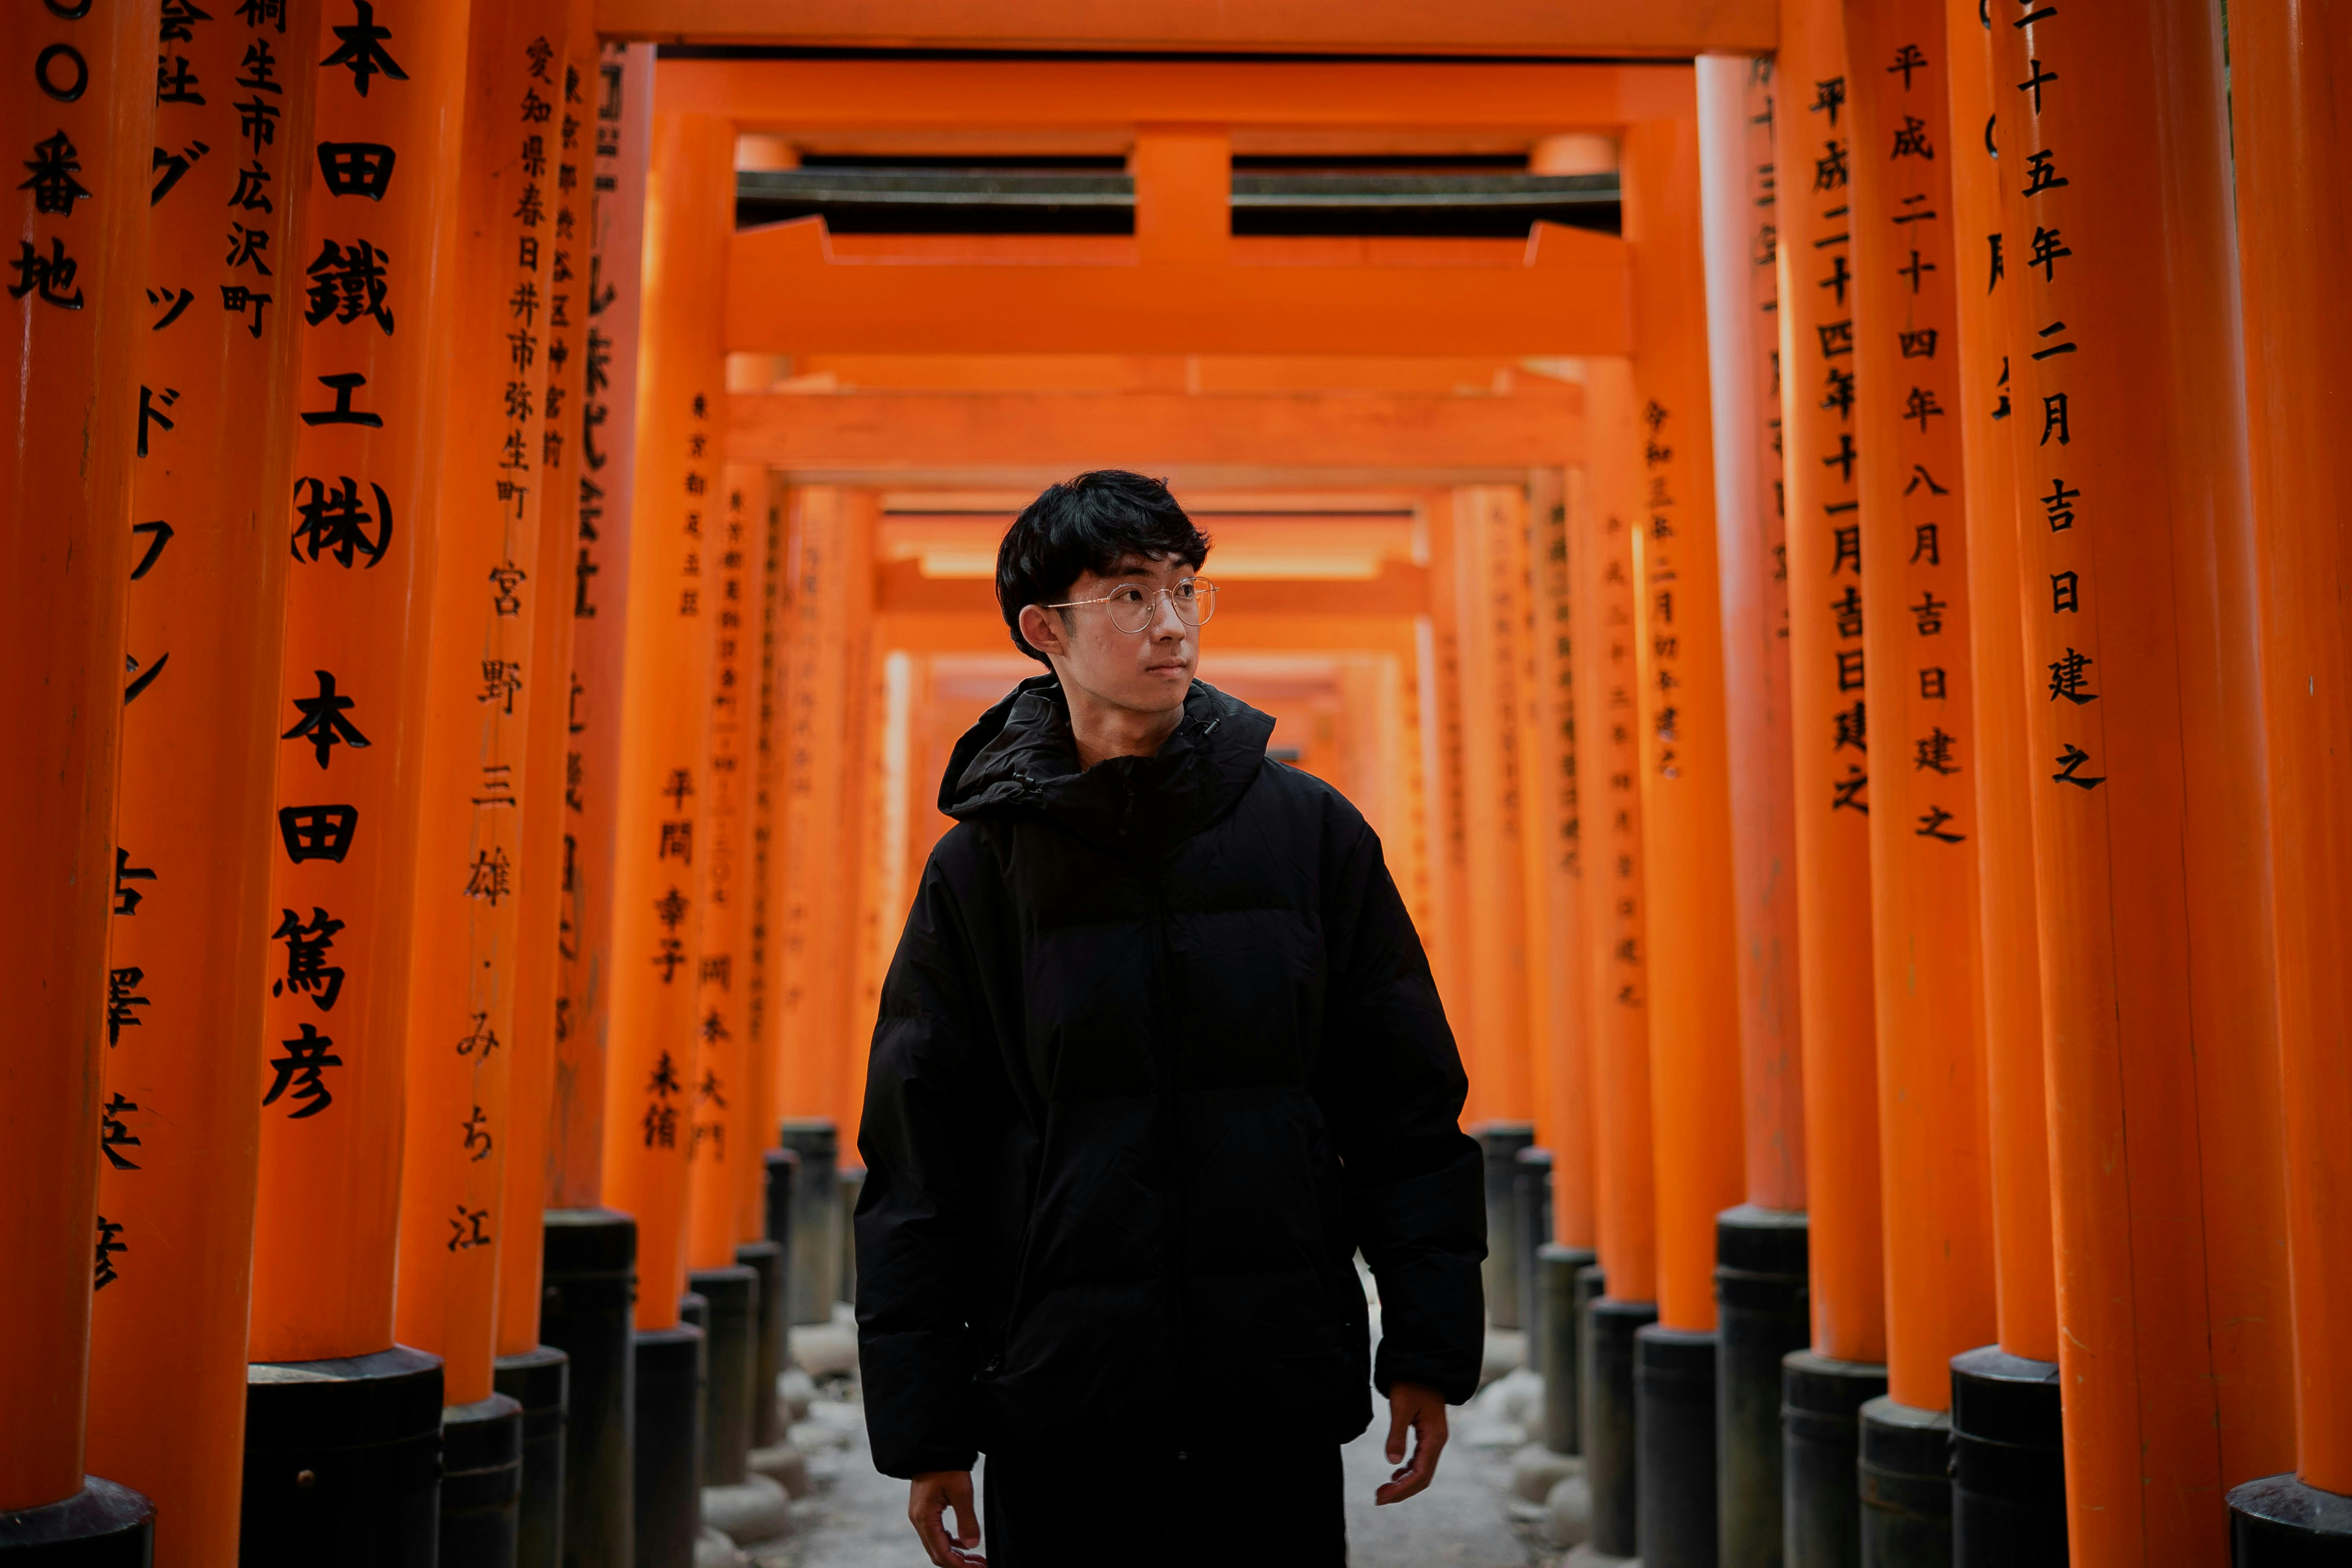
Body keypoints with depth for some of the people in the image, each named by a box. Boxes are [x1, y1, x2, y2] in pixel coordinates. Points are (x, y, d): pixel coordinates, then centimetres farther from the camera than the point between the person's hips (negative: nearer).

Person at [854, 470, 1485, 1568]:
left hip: (1281, 1418, 1)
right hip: (1056, 1426, 0)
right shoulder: (982, 865, 0)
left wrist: (1429, 1351, 2)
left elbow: (1406, 1100, 4)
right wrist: (924, 1427, 0)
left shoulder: (1311, 829, 1)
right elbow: (918, 1158, 2)